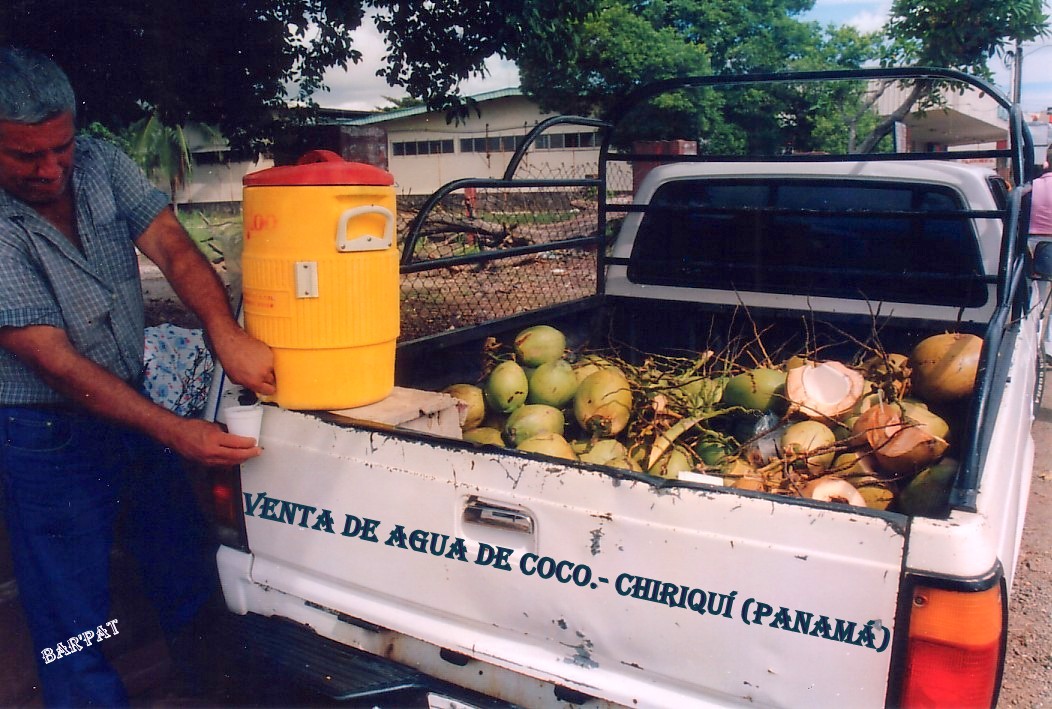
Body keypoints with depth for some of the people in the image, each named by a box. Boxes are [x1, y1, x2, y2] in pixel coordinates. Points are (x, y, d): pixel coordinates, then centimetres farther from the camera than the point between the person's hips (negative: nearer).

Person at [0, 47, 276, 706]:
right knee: (75, 628, 5)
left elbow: (172, 247, -15)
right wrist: (175, 431, -28)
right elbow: (54, 360, -23)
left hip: (133, 405, 6)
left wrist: (225, 331, -35)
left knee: (191, 570, 18)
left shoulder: (101, 162, -6)